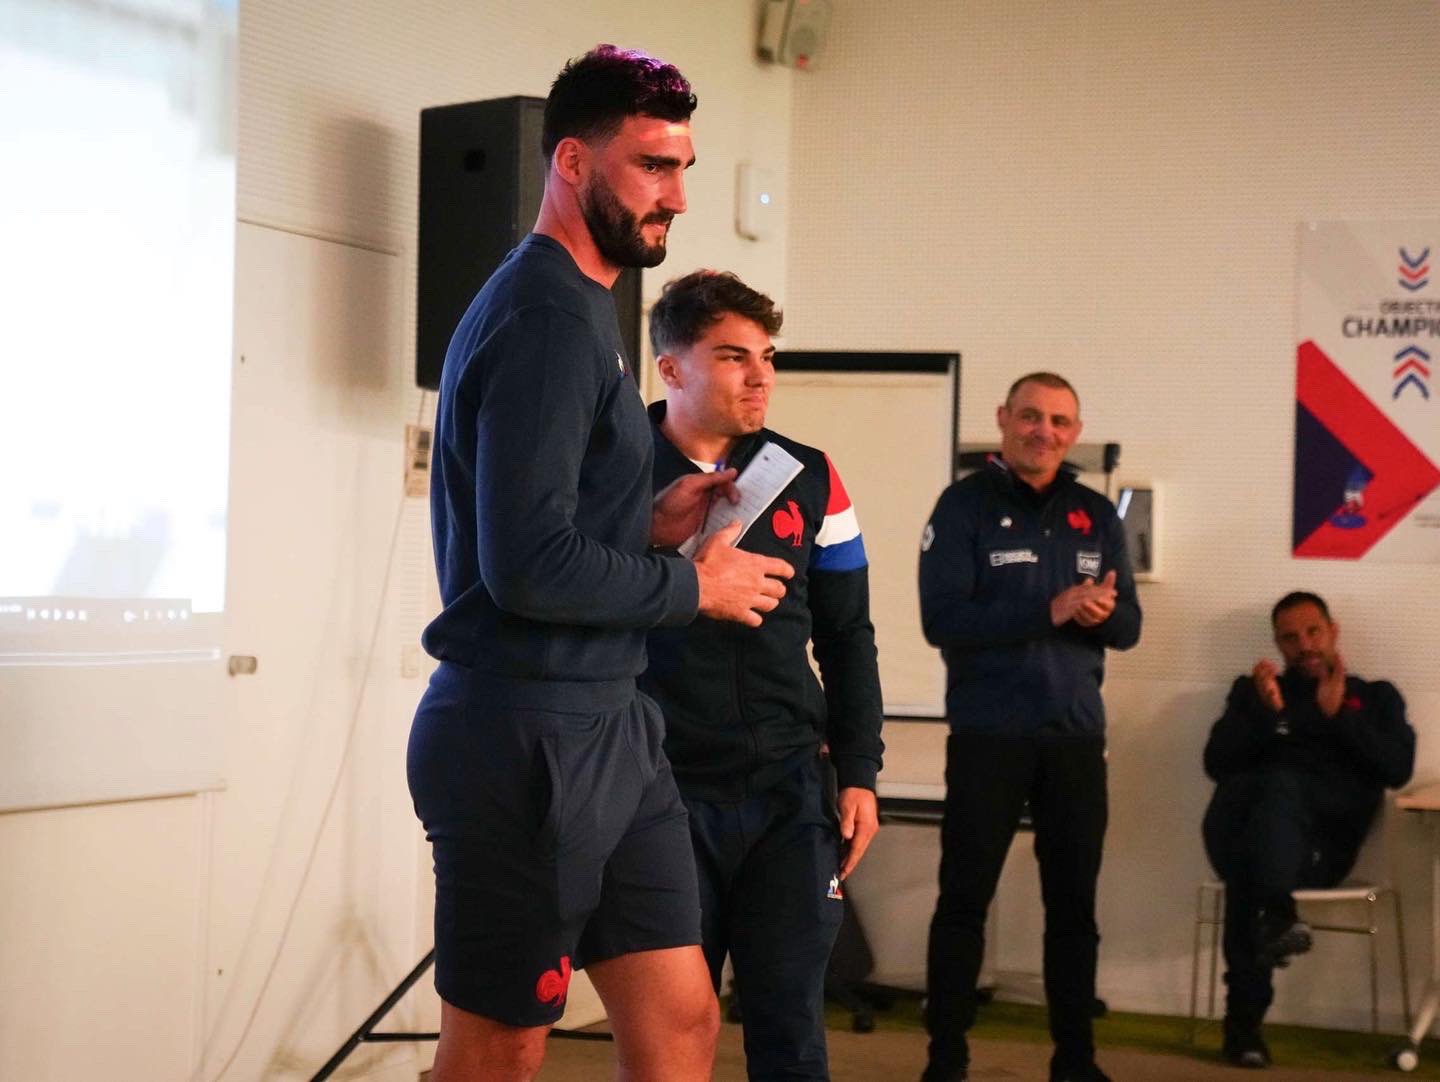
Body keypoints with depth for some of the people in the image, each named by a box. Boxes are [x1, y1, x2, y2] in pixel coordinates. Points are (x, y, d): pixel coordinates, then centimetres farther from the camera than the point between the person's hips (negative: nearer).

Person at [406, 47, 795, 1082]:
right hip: (528, 736, -9)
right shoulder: (545, 318, -16)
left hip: (605, 726, 9)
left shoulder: (577, 306, 14)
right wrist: (696, 585, -11)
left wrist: (649, 523, 5)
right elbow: (530, 568, -24)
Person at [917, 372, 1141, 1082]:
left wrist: (1101, 613, -15)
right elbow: (942, 620, -15)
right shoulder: (965, 506, -4)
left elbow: (1129, 625, 9)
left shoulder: (1096, 515, 9)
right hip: (988, 735, -4)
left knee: (1074, 903, 10)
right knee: (965, 898, 2)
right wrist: (1049, 610, -23)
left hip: (1076, 735, 4)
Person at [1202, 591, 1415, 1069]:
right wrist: (1265, 711, -5)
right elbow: (1217, 763, 10)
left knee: (1281, 785, -37)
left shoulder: (1375, 697, 24)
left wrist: (1338, 715, -4)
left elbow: (1397, 769, 5)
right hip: (1241, 829, 1)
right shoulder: (1252, 690, 26)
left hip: (1319, 842, -1)